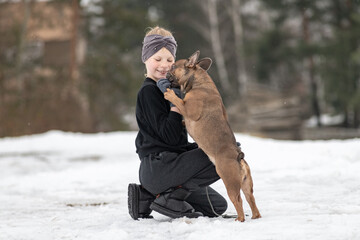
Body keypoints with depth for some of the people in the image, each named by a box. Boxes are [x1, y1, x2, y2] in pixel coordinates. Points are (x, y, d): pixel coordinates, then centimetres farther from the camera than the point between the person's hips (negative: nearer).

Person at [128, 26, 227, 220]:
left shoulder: (161, 89, 20)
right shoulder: (148, 91, -9)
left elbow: (177, 141, 19)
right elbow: (169, 136, -18)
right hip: (157, 166, -10)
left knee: (218, 206, 12)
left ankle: (148, 196, 9)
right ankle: (170, 196, -11)